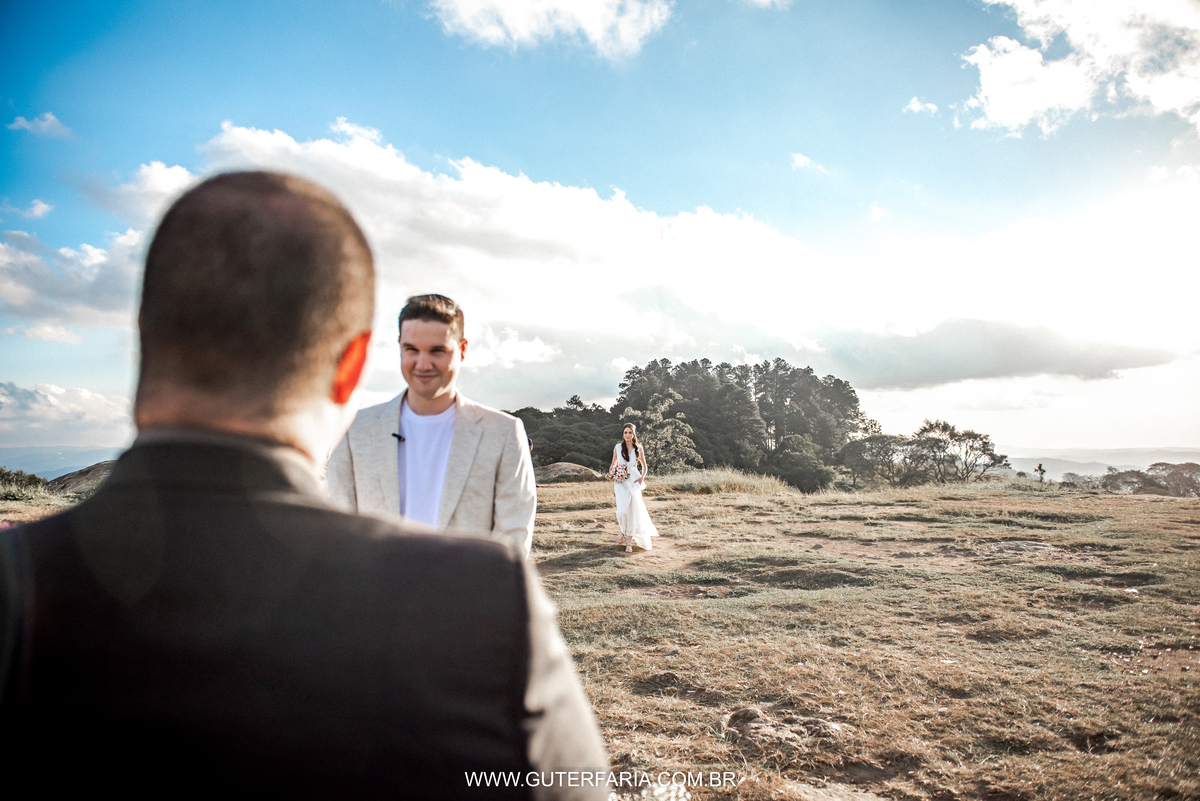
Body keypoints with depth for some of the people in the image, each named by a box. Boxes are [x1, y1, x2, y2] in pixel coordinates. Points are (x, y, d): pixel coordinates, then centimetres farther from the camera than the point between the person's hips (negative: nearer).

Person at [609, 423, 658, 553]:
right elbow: (613, 465, 14)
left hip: (634, 481, 0)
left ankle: (629, 542, 6)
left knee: (634, 511, -4)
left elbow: (644, 466, 13)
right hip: (621, 482, 0)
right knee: (622, 510, -13)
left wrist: (642, 478, -4)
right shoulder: (617, 447, 3)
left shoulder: (639, 448, 2)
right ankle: (624, 532, 19)